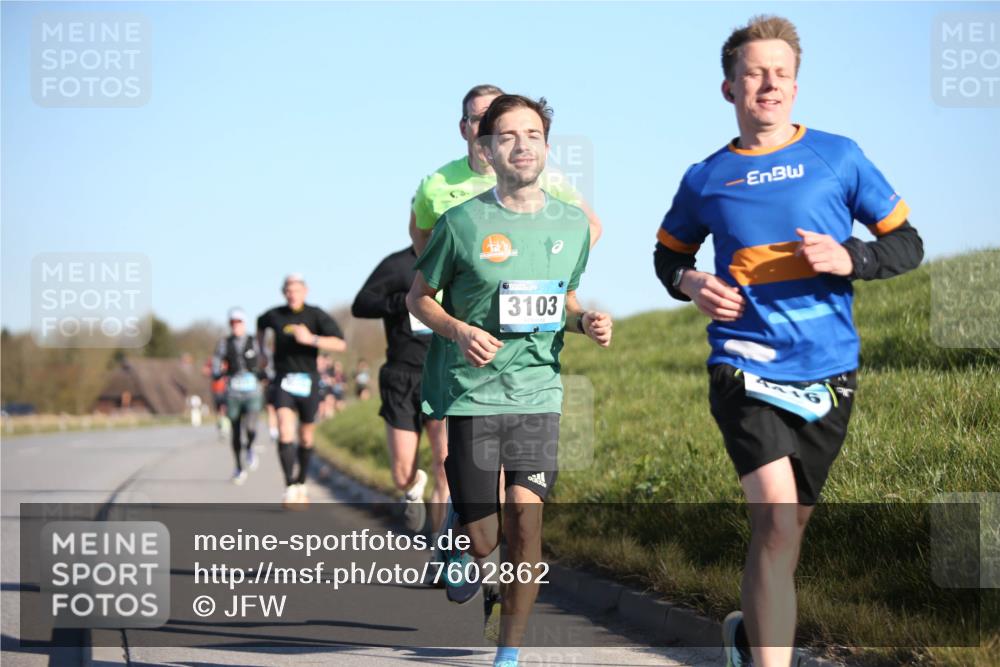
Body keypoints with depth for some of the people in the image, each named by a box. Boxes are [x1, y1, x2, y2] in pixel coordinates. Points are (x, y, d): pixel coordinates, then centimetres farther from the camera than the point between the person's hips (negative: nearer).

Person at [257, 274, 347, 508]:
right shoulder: (274, 316, 2)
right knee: (285, 433, -19)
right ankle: (290, 488, -21)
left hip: (308, 382, 0)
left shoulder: (317, 316, -7)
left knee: (306, 438, 12)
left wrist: (311, 339, -27)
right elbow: (261, 324, 28)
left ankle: (301, 484, 32)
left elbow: (340, 344, -17)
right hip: (283, 382, 0)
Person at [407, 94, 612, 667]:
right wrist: (459, 330, -14)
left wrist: (587, 320, -1)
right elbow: (419, 297, 5)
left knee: (526, 516, -11)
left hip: (538, 389, 2)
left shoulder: (572, 224, 6)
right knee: (485, 538, -2)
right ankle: (467, 547, 37)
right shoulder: (463, 222, -5)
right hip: (471, 391, -2)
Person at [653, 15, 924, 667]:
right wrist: (689, 283, 0)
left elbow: (907, 244, 6)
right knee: (776, 517, -21)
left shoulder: (837, 157, 2)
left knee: (788, 525, 15)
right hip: (747, 369, -2)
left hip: (828, 374, 2)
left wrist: (848, 258, -13)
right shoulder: (705, 179, 5)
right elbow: (669, 252, 22)